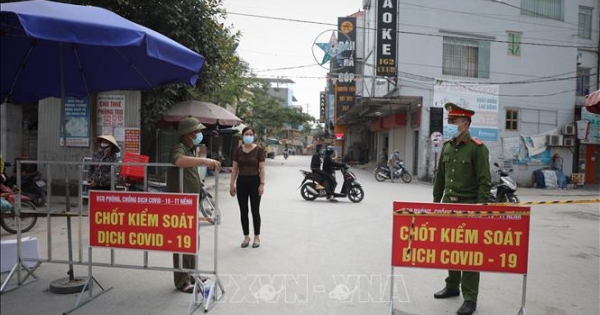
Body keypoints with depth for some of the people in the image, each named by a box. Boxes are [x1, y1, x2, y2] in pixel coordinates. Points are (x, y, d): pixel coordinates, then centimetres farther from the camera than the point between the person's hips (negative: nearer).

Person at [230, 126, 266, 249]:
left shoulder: (259, 150, -5)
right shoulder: (238, 150, 4)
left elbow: (262, 168, -6)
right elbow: (235, 168, 6)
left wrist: (262, 184, -13)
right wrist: (232, 184, 1)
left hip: (254, 181, -3)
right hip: (241, 181, 3)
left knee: (255, 211, 4)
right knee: (243, 211, 8)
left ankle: (257, 237, 16)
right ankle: (246, 237, 20)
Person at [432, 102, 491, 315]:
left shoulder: (477, 148, -11)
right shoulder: (446, 146, 9)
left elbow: (485, 181, -13)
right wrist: (436, 201, 13)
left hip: (468, 205, -6)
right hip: (448, 203, 7)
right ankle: (452, 286, 32)